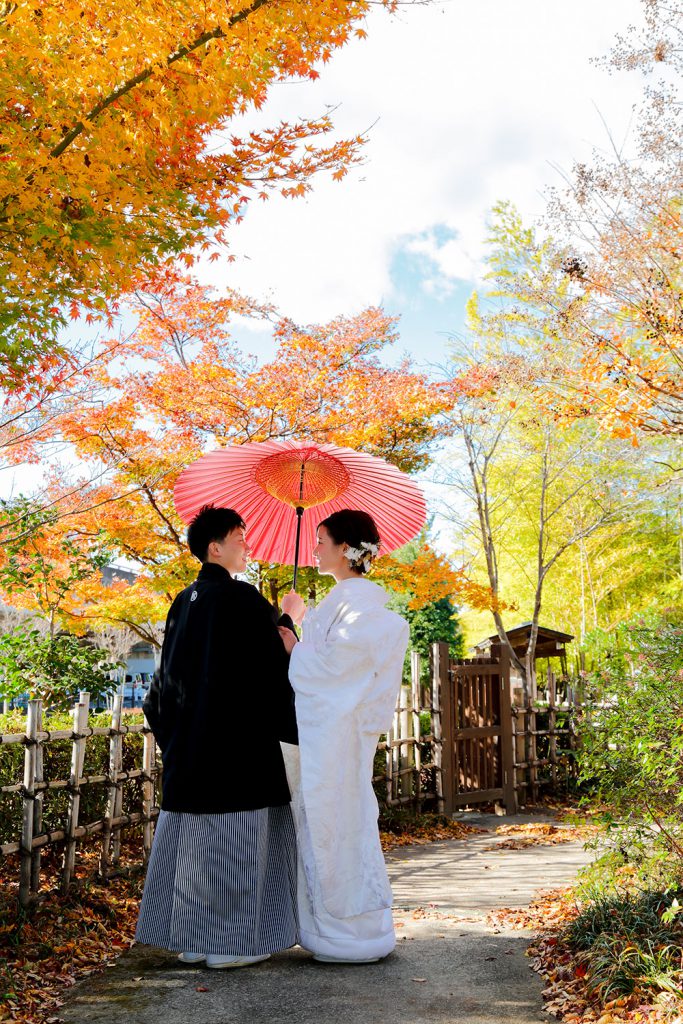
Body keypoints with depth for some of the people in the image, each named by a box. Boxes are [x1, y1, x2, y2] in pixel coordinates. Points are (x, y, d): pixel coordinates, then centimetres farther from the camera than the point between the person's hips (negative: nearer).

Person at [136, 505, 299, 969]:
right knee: (234, 841, 0)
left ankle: (193, 939, 18)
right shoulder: (241, 598, -12)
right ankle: (230, 942, 6)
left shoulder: (183, 603, 11)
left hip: (187, 744, 8)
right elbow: (274, 670, -12)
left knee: (195, 840, 11)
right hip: (238, 740, -8)